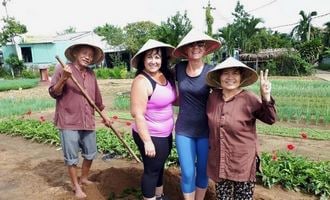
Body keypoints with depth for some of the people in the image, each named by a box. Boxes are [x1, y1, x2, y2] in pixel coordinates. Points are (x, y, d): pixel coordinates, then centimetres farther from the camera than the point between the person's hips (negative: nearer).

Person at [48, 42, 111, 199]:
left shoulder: (91, 74, 8)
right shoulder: (63, 70, -8)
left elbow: (96, 97, 17)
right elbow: (53, 93, -10)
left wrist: (104, 116, 20)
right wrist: (64, 78, -27)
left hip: (88, 122, 6)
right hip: (69, 122, -5)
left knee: (90, 154, 18)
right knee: (72, 158, 6)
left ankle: (84, 178, 41)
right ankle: (76, 187, 26)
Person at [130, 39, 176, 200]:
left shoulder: (167, 75, 1)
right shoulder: (142, 81, -22)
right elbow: (138, 114, -23)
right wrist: (147, 141, -23)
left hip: (166, 133, 8)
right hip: (150, 135, -8)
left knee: (160, 166, 24)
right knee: (152, 169, 9)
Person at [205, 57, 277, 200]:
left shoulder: (249, 99, -14)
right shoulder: (213, 96, -2)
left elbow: (270, 119, -13)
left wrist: (266, 97, -26)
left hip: (243, 163, -3)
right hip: (218, 162, 4)